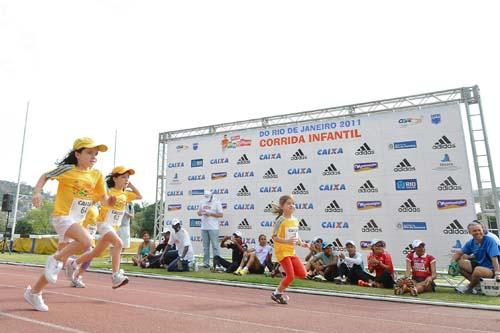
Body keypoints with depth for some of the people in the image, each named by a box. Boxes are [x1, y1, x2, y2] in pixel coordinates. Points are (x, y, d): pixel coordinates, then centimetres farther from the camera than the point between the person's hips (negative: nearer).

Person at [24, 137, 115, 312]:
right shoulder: (67, 169, -9)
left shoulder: (97, 175, 4)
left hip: (77, 222, 6)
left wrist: (109, 200, -14)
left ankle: (33, 292, 31)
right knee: (86, 241, -31)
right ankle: (56, 258, -5)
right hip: (62, 217, -6)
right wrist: (37, 192, -11)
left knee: (59, 264, 11)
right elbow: (45, 176, 4)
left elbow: (103, 199, 7)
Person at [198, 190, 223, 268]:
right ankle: (206, 263, 17)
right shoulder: (202, 202, 11)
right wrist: (201, 212, -6)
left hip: (213, 228, -5)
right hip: (204, 228, 5)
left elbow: (221, 215, -7)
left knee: (215, 246, -4)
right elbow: (198, 213, 18)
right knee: (205, 246, 10)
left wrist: (210, 213, -15)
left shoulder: (216, 203, -4)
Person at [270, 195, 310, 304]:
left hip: (292, 252, 7)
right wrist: (287, 241, -31)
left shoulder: (295, 220, 7)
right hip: (282, 251, -7)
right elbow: (274, 237, -18)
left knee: (302, 274, 2)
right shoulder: (280, 220, -15)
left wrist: (301, 243, 2)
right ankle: (276, 293, 17)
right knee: (291, 276, -7)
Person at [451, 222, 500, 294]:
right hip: (479, 265, 7)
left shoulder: (490, 241, -18)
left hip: (491, 269, -7)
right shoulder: (471, 242, 0)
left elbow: (494, 258, -27)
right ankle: (477, 283, 1)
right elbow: (459, 253, 8)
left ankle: (469, 288, -7)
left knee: (478, 270, -38)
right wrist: (453, 262, -11)